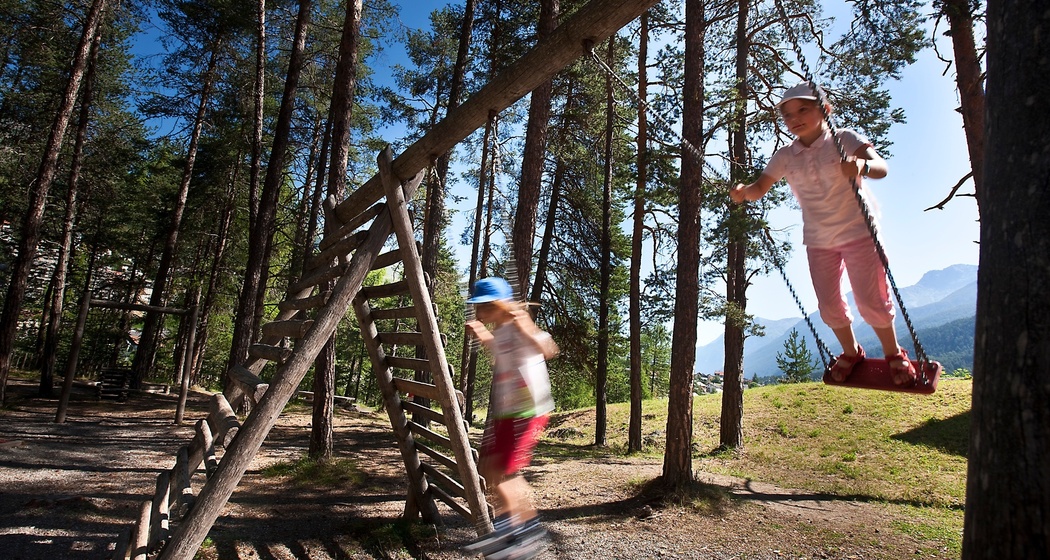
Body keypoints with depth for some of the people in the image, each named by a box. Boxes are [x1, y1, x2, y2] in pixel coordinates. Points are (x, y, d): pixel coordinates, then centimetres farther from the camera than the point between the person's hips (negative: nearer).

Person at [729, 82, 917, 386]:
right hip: (818, 240, 4)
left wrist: (862, 165, -48)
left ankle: (894, 353, 25)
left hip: (859, 231, -3)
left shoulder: (845, 140, -12)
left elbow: (882, 167, -25)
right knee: (829, 306, 8)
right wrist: (744, 191, -31)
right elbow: (761, 187, -8)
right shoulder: (785, 157, -2)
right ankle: (851, 352, 34)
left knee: (871, 299, -2)